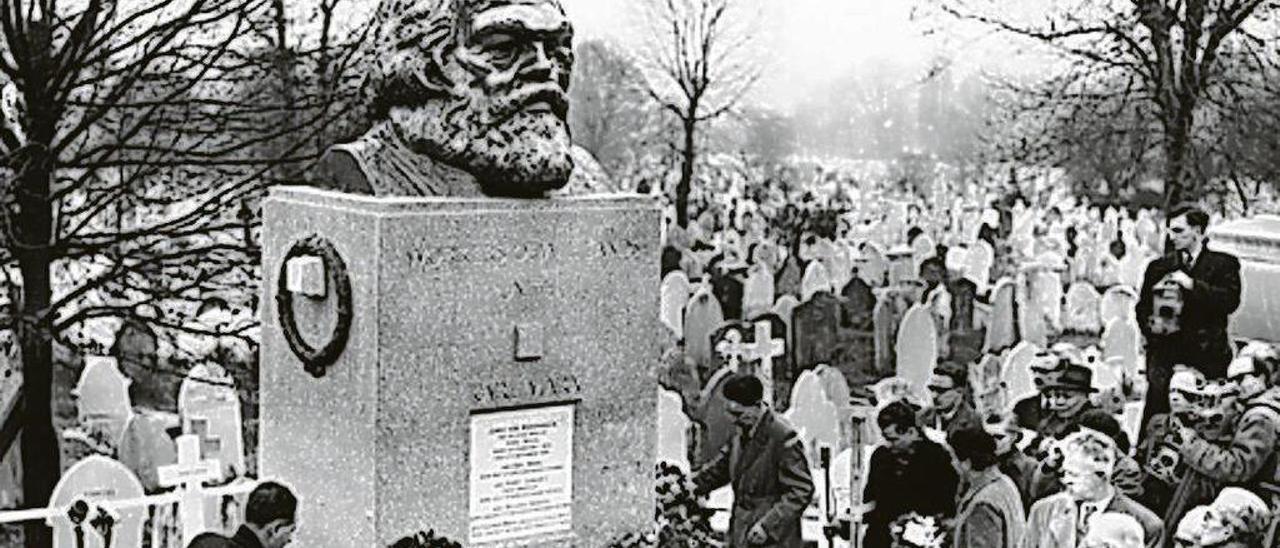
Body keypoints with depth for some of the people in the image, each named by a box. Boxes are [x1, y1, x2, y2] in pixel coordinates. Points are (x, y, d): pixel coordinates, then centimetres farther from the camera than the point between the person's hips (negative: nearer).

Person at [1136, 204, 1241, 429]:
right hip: (1165, 346, 1)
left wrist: (1192, 284, -14)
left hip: (1207, 351, -1)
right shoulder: (1159, 267, 16)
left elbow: (1231, 301, -8)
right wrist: (1150, 324, -1)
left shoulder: (1224, 264, 8)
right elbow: (1142, 307, 21)